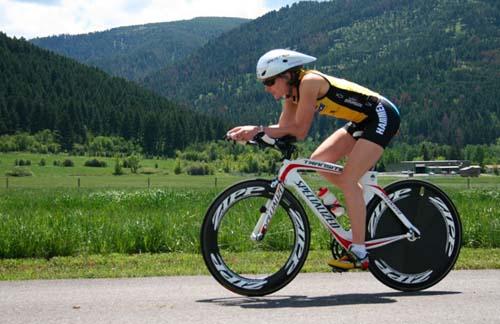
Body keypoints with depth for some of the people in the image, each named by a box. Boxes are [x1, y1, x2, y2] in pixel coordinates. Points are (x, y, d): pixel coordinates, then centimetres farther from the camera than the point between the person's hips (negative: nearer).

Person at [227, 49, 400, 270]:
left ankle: (359, 254, -13)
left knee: (348, 180, -15)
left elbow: (300, 131, -24)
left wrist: (259, 130, -22)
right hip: (363, 120, 9)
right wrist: (254, 132, -15)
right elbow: (284, 128, -1)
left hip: (383, 117, -9)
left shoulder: (309, 82, -23)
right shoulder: (293, 90, 4)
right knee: (318, 161, 3)